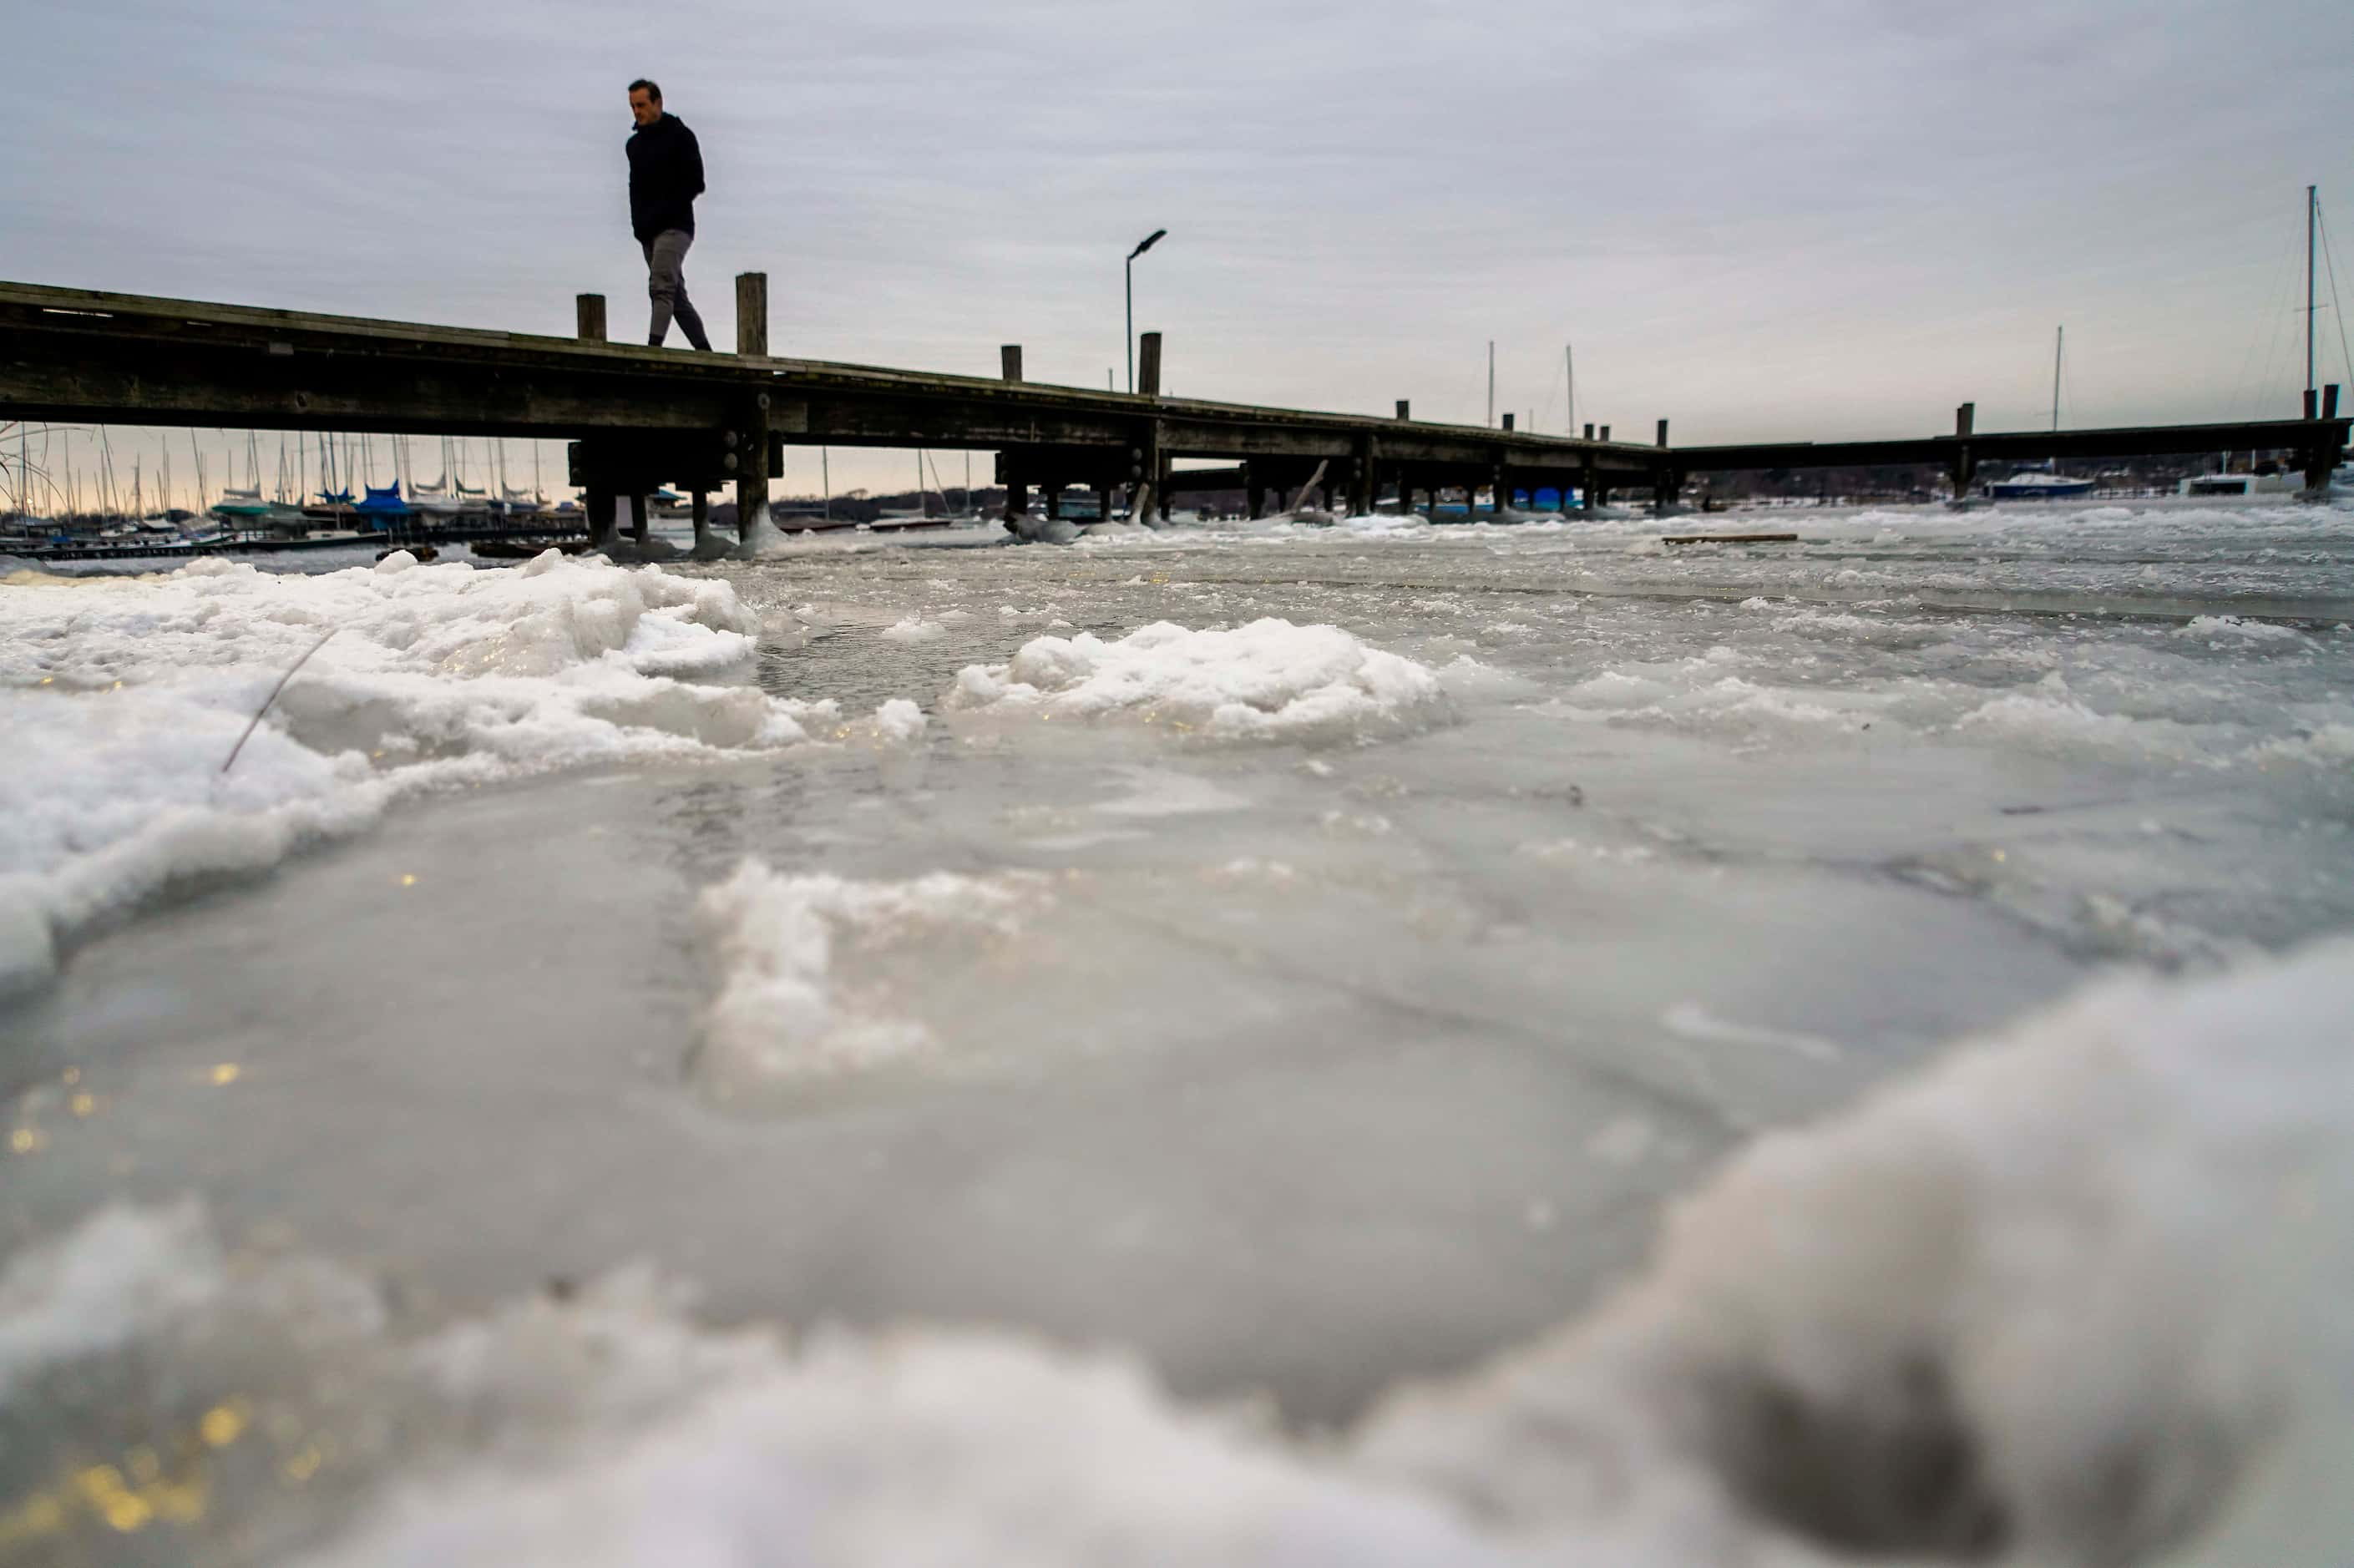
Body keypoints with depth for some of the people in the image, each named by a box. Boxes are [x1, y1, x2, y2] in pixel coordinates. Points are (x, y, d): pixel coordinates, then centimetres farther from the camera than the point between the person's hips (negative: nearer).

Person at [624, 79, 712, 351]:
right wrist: (638, 223, 4)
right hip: (648, 233, 7)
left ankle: (653, 347, -32)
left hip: (674, 226, -7)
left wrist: (658, 216, -14)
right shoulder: (634, 143, 19)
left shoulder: (680, 135, -1)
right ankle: (704, 351, 12)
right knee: (676, 294, 7)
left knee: (661, 288, -21)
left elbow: (694, 184, -8)